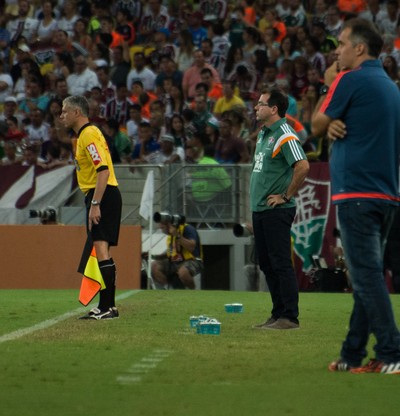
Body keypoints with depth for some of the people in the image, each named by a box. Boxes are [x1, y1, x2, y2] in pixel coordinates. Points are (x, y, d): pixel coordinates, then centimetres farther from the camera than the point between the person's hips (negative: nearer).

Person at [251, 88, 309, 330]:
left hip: (276, 210, -10)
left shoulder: (285, 136, -14)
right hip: (260, 210, 10)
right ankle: (278, 314, 18)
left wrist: (286, 196, -17)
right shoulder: (263, 134, 16)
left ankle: (290, 317, -8)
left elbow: (303, 166, -25)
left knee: (281, 263, -9)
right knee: (267, 264, 12)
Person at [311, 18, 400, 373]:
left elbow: (317, 126, 1)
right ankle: (352, 356, 16)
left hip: (356, 195, -9)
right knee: (368, 276, 11)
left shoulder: (349, 80, -9)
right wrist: (336, 125, 2)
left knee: (367, 276, -11)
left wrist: (329, 85, 14)